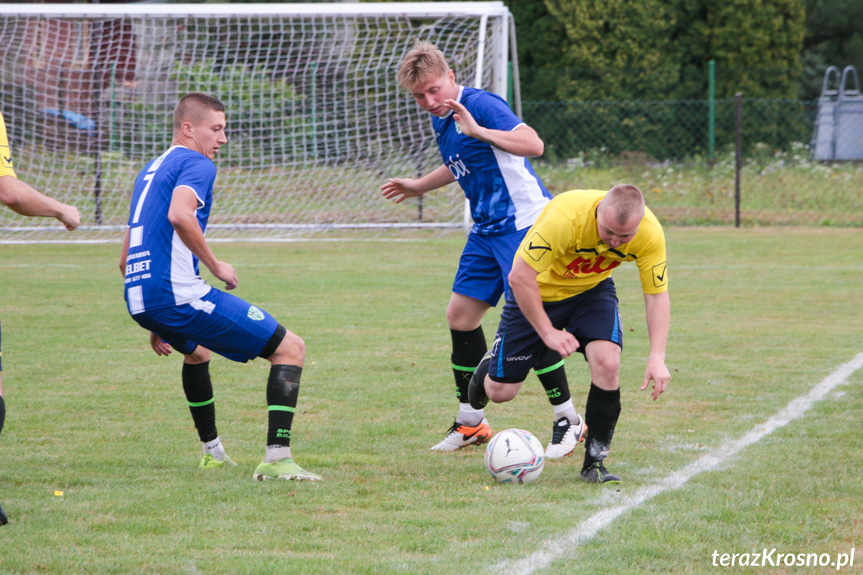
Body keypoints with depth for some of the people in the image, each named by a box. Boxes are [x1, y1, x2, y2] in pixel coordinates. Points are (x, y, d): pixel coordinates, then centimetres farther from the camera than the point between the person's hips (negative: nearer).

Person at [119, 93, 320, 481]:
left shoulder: (150, 170, 25)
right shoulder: (196, 165, -2)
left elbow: (126, 260, 28)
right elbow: (179, 214, -26)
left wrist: (157, 324, 33)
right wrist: (215, 266, -13)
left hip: (137, 301, 9)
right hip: (179, 293, -9)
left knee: (196, 349, 42)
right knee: (290, 348, -3)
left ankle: (212, 451, 47)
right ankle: (277, 459, -16)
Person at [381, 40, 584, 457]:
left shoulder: (481, 105, -18)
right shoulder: (441, 119, 10)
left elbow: (532, 144, -32)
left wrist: (478, 130, -39)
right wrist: (419, 186, 31)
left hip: (523, 223, -9)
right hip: (486, 230, 9)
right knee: (460, 315, 6)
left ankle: (568, 421, -1)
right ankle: (470, 422, 17)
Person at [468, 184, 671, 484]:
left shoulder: (650, 233, -26)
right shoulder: (566, 216, -39)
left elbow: (657, 294, -15)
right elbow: (519, 277, -32)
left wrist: (657, 357, -26)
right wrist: (548, 333, -28)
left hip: (592, 290, 2)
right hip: (538, 289, -2)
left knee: (607, 361, -25)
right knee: (500, 392, 0)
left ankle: (594, 462, -10)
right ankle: (490, 366, 40)